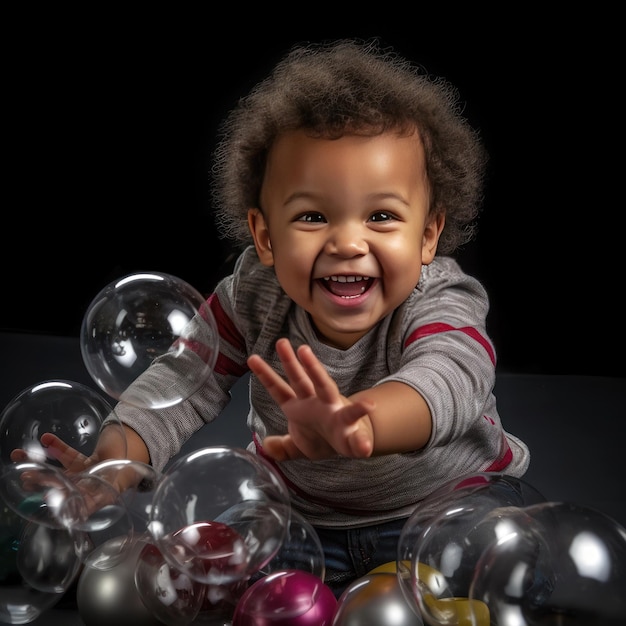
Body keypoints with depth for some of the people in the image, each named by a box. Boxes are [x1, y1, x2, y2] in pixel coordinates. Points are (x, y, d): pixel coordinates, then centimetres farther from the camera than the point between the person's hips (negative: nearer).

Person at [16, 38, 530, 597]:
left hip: (444, 507, -2)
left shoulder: (441, 304, -29)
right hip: (299, 510, 3)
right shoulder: (254, 295, -17)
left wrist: (359, 422, -75)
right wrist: (112, 462, -31)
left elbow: (450, 378, -51)